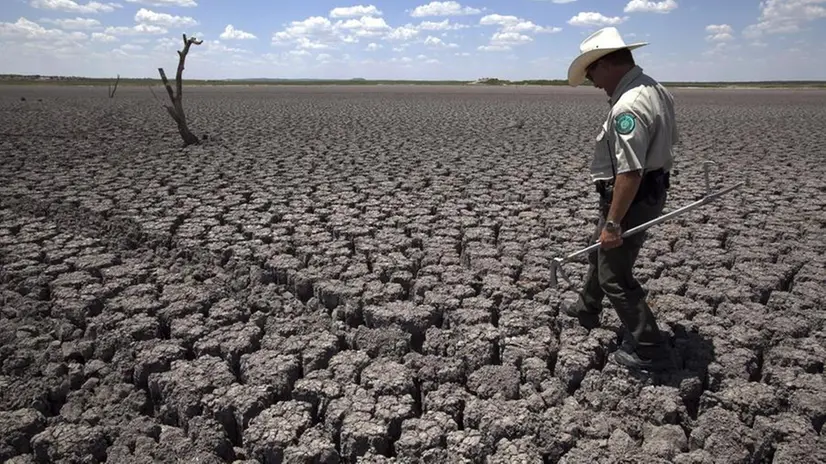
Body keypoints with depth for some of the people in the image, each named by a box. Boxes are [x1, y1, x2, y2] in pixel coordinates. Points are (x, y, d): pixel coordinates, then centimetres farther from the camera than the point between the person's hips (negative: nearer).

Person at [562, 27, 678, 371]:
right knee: (600, 251, 27)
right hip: (653, 190, 11)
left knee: (616, 276, 2)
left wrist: (613, 223, -25)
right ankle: (586, 309, 48)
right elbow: (669, 140, 18)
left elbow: (630, 172, -31)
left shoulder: (628, 106, -28)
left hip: (631, 198, -11)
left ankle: (649, 350, 14)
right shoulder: (655, 89, 6)